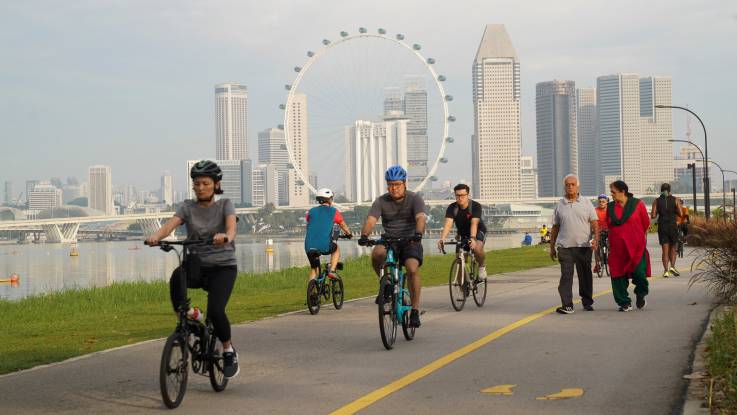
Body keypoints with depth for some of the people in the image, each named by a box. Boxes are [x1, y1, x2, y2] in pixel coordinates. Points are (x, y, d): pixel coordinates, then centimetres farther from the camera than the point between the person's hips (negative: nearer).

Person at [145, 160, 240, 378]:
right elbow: (170, 225, -14)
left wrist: (225, 237, -46)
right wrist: (155, 236, -37)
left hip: (223, 267, -2)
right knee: (177, 277, -34)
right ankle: (187, 317, -11)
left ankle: (229, 351, 5)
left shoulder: (225, 205, -1)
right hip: (197, 265, 2)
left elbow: (231, 227, -21)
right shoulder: (188, 207, 4)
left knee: (215, 311, -22)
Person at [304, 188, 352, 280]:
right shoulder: (334, 212, 9)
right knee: (336, 250, 30)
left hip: (309, 246, 3)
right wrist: (349, 234, 45)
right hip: (324, 245, -3)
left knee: (313, 269, 22)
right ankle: (331, 270, 13)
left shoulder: (311, 211, 16)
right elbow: (343, 226, 24)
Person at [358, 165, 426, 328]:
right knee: (377, 253, -32)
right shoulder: (381, 201, -1)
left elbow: (420, 218, -23)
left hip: (410, 242, -1)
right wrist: (364, 235, -36)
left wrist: (418, 233, -44)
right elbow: (370, 220, -15)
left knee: (412, 268, -28)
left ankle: (415, 311, -19)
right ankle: (386, 283, -6)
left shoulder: (415, 199, -6)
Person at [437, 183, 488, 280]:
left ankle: (482, 266, -3)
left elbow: (474, 223, -40)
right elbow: (448, 223, -35)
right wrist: (442, 239, -51)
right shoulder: (452, 208, -20)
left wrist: (472, 238, -57)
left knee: (477, 249, -33)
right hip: (463, 233, 3)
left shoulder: (475, 206, -27)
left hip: (478, 231, -3)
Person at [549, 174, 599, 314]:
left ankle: (587, 302, 21)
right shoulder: (559, 205, 10)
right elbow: (555, 228, 14)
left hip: (584, 246, 0)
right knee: (566, 275, -9)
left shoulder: (586, 204, 7)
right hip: (565, 246, 0)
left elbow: (595, 223, 3)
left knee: (585, 275, 8)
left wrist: (595, 239, -14)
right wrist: (552, 247, 12)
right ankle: (567, 305, -11)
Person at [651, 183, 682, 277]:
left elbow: (653, 216, -5)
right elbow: (680, 214, -7)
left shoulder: (656, 201, 1)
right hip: (673, 226, -1)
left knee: (665, 250, 5)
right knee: (673, 248, 14)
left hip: (662, 227, 1)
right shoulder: (675, 200, 1)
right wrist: (674, 211, 12)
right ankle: (672, 266, -5)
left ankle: (666, 270, -6)